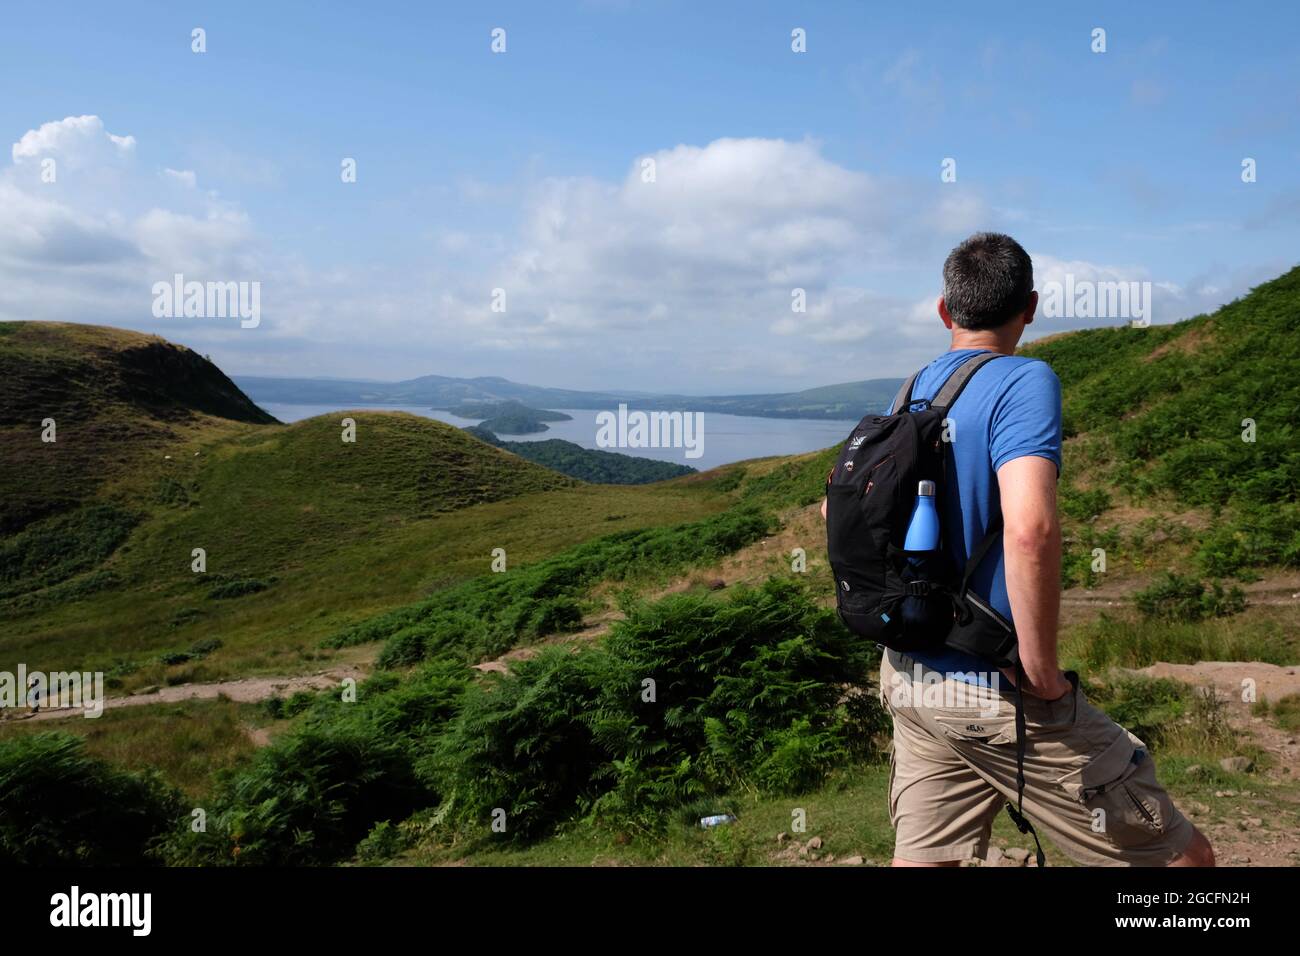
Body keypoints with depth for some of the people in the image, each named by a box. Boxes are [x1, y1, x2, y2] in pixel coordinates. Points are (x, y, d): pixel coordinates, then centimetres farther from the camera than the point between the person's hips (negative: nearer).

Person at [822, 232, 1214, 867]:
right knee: (1183, 856, 7)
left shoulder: (911, 394, 7)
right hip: (995, 692, -7)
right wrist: (1042, 673, -19)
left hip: (908, 679, 8)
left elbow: (838, 505, 18)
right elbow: (1030, 528, -29)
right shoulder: (1024, 381, -14)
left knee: (922, 857, 17)